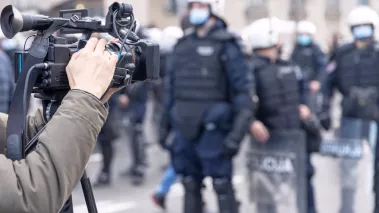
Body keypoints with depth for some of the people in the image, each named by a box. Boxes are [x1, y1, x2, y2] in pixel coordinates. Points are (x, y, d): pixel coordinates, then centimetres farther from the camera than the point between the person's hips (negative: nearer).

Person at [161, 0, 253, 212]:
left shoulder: (226, 45, -6)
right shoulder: (183, 45, 13)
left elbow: (242, 89, -10)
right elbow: (171, 86, 18)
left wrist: (237, 132, -17)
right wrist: (165, 125, 15)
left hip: (213, 129, -6)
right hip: (185, 129, 6)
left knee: (222, 186, -1)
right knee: (190, 185, 11)